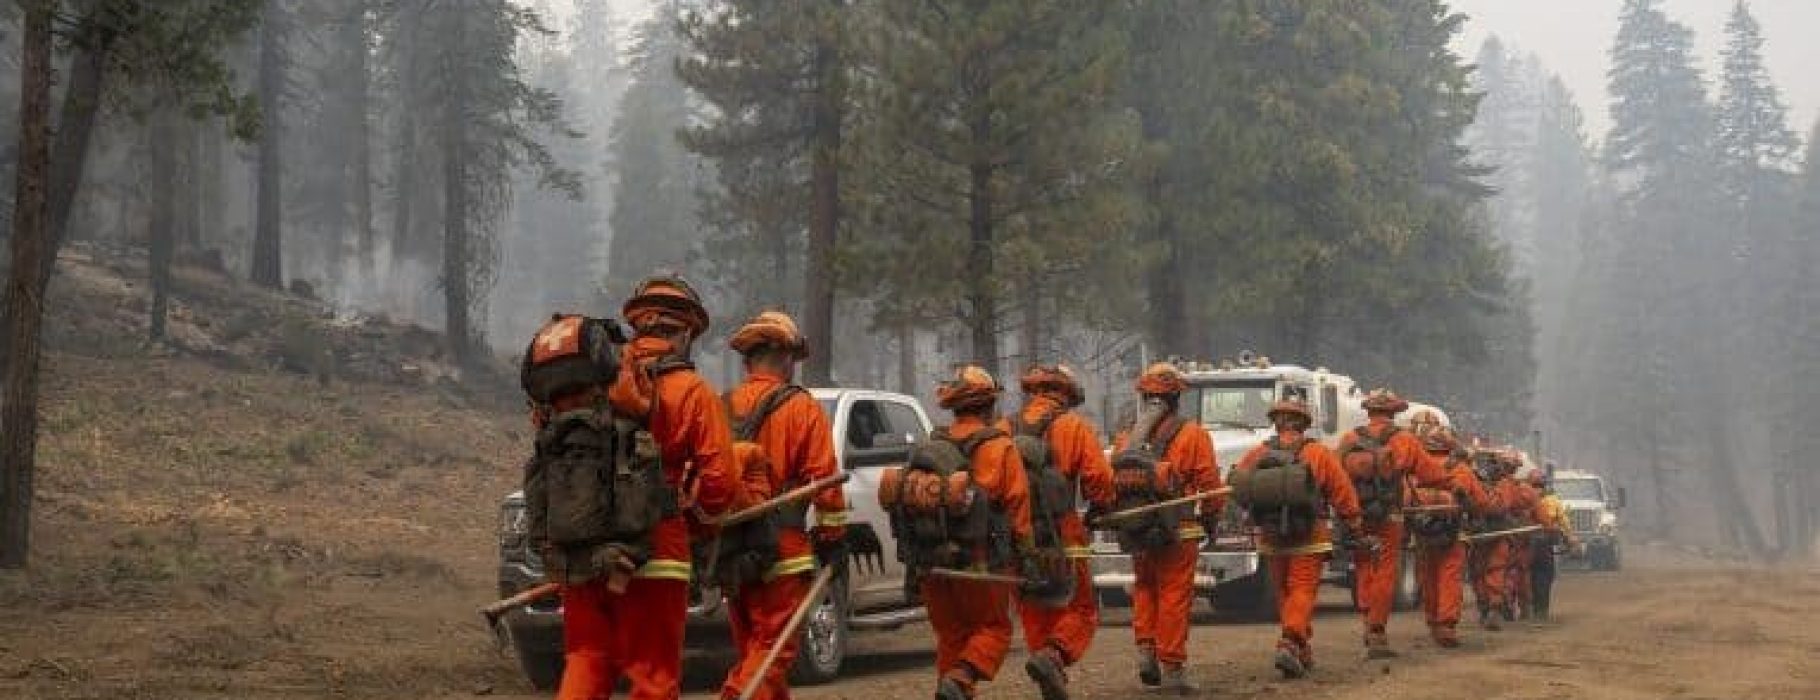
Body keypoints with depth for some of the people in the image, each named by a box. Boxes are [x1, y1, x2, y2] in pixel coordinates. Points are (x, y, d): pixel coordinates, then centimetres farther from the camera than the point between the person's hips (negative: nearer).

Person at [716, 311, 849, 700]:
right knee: (773, 646, -4)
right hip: (781, 547, -6)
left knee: (750, 646, 16)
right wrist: (832, 537, 0)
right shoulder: (800, 408, -5)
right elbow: (823, 478, -10)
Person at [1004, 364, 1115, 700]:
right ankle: (1053, 655, -20)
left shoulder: (1005, 429, 9)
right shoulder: (1074, 427, 0)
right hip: (1062, 535, -4)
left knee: (1035, 615, 13)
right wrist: (1101, 508, 12)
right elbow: (1099, 478, -8)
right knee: (1080, 608, 6)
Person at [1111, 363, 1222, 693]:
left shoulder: (1127, 438, 7)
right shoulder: (1192, 435, -4)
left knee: (1144, 589, 21)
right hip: (1179, 531, -4)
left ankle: (1146, 650, 8)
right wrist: (1211, 518, 8)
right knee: (1174, 596, 0)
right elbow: (1209, 483, -7)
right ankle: (1172, 668, 2)